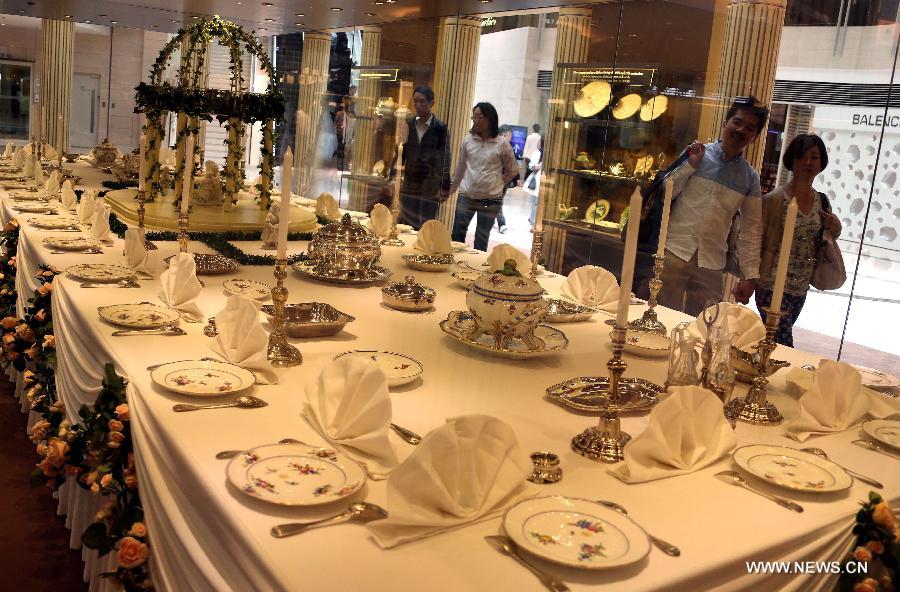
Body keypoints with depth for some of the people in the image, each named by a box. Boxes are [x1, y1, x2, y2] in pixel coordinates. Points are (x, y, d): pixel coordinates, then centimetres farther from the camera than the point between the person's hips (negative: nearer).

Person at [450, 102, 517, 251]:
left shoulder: (502, 144, -6)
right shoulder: (467, 140, 1)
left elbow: (512, 171, 5)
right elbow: (460, 168, 10)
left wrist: (496, 183, 3)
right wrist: (451, 188, 14)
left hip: (491, 200, -2)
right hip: (466, 196, 2)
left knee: (482, 238, 10)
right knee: (457, 234, 4)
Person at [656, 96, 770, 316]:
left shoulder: (750, 178, 8)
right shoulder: (695, 153, 4)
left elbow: (750, 230, 7)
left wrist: (750, 275, 1)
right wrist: (690, 165, -9)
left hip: (712, 265, 2)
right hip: (674, 252, -2)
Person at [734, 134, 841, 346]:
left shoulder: (821, 201, 6)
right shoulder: (775, 199, -12)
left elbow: (823, 240, 21)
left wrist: (835, 229, -1)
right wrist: (748, 281, -15)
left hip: (801, 288, 6)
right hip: (773, 286, -6)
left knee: (773, 343, 15)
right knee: (783, 346, -7)